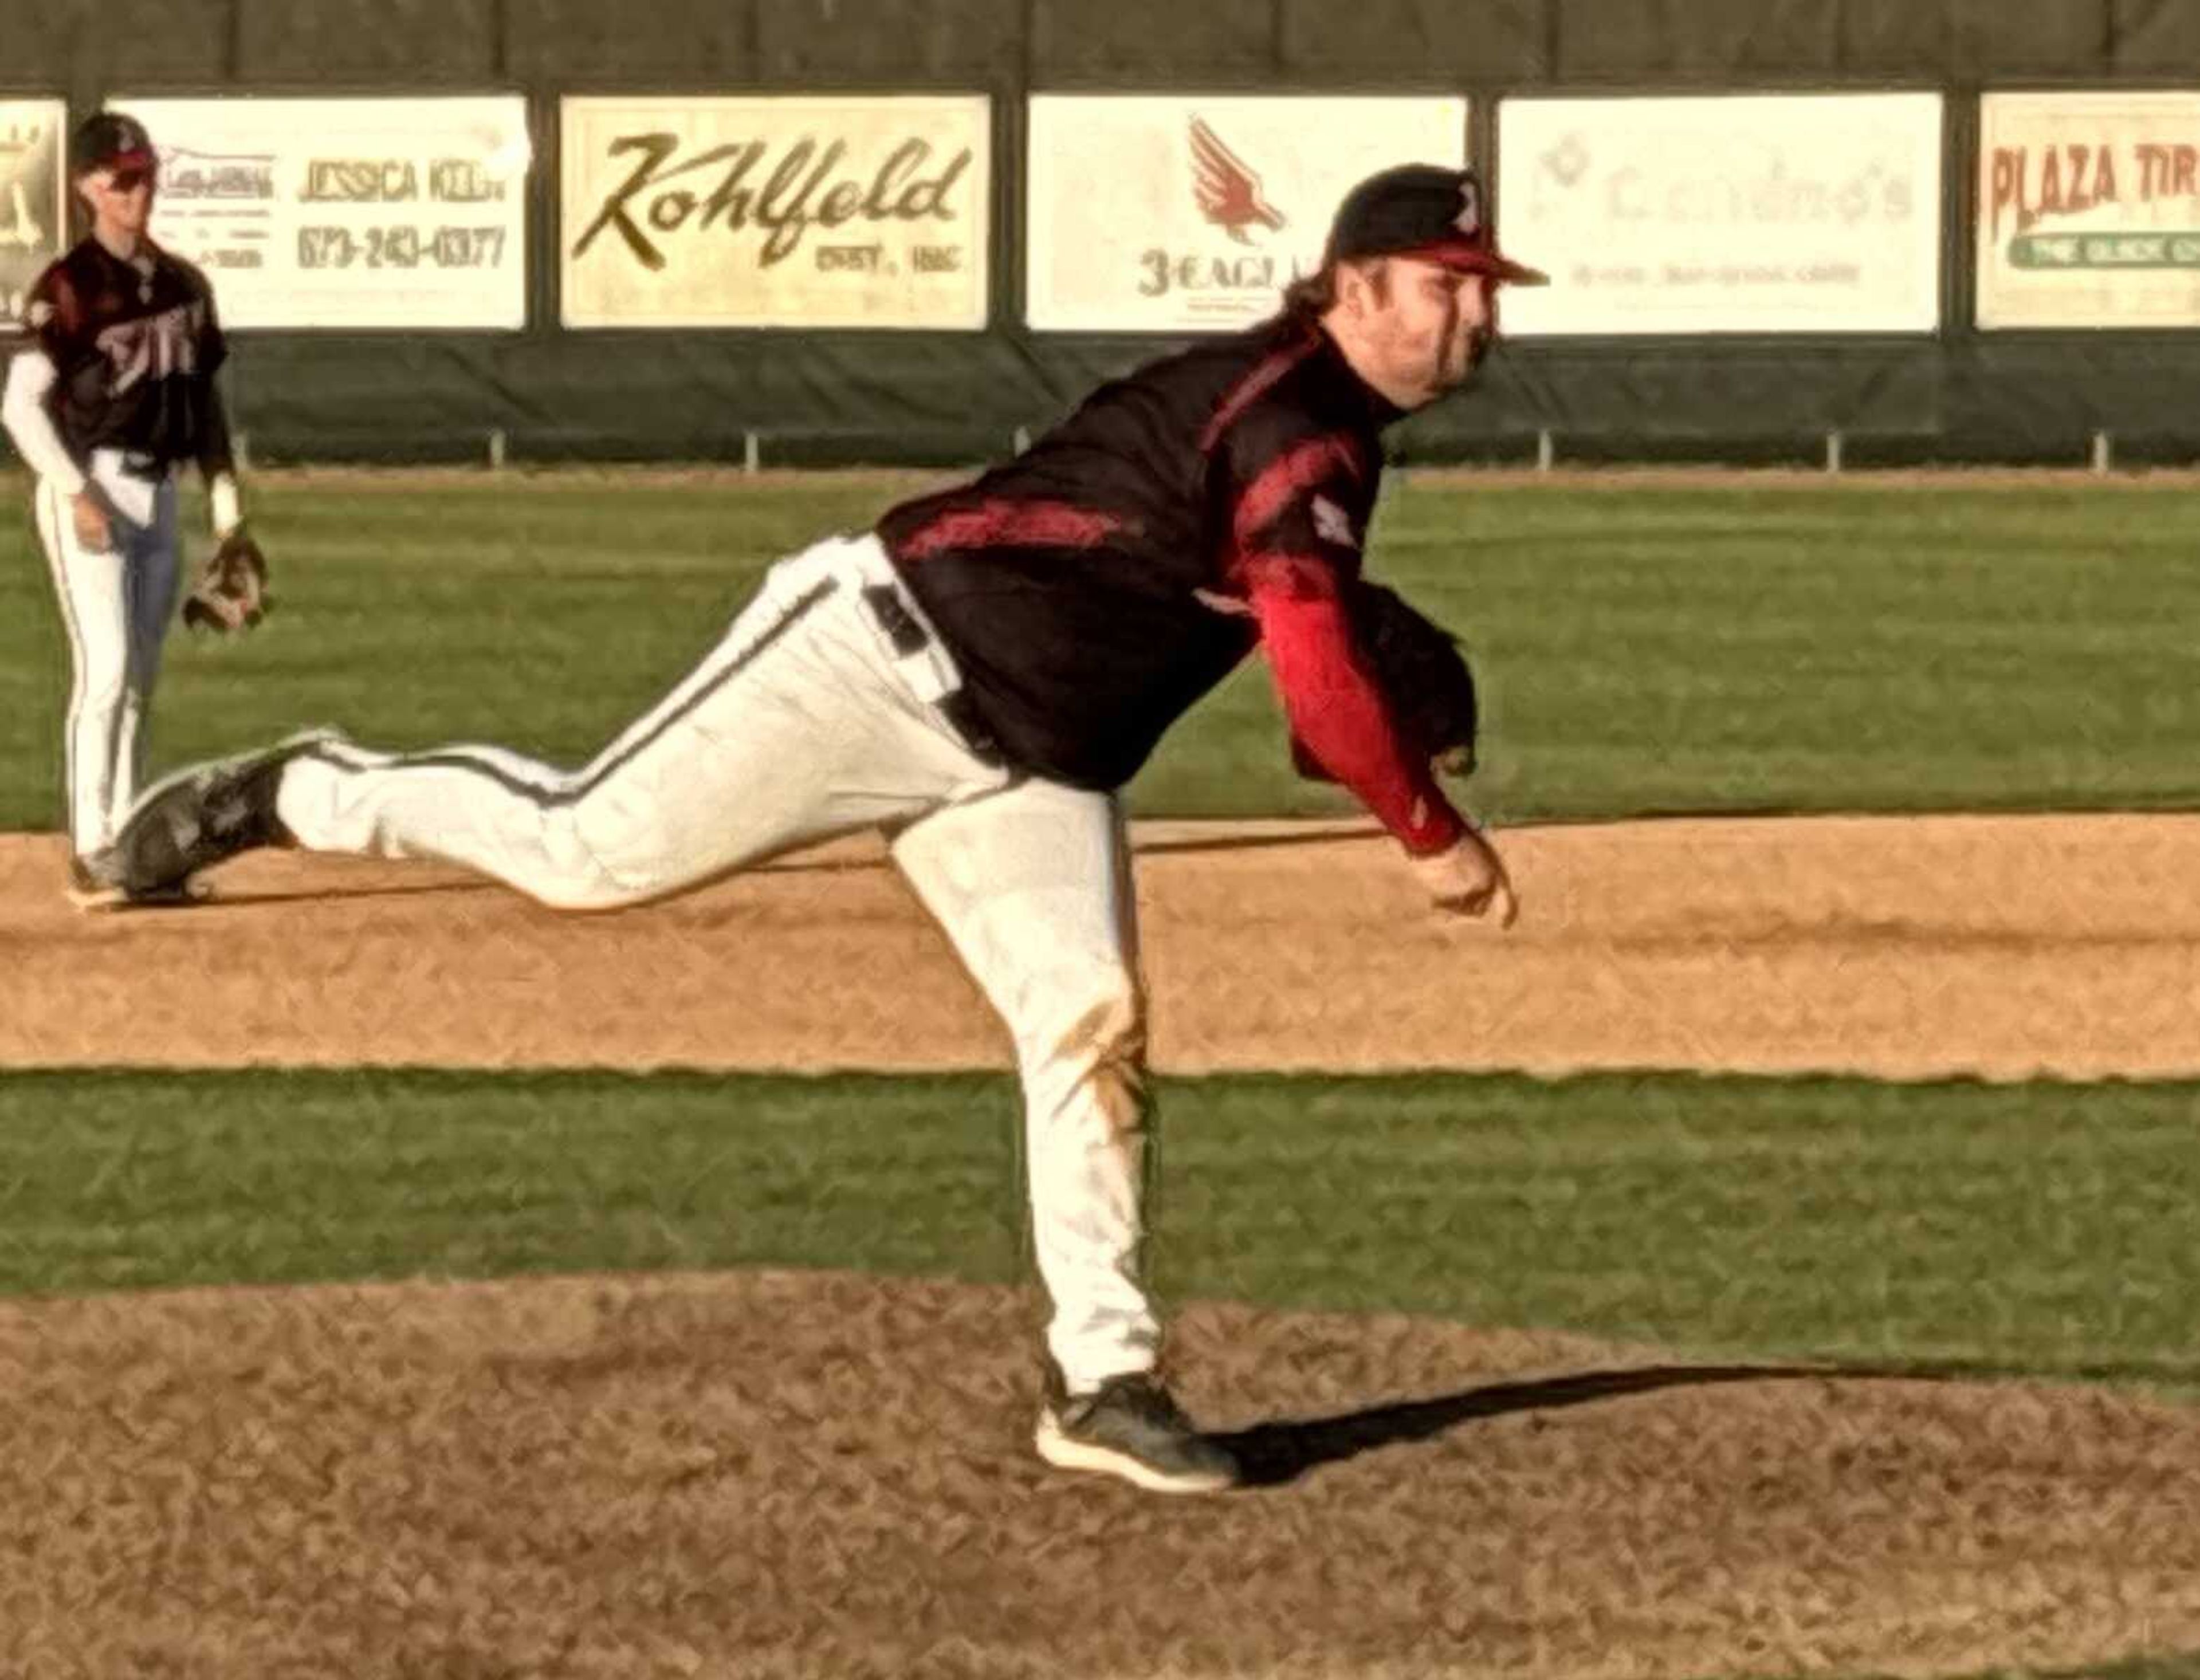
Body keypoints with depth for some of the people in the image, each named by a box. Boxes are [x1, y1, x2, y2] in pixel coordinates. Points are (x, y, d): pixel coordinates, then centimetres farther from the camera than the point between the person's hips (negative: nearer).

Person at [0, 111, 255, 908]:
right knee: (105, 669, -13)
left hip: (158, 494, 7)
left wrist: (227, 506, 12)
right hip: (89, 493, -7)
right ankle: (89, 855, -12)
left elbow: (206, 396, 18)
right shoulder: (69, 285, -9)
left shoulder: (183, 284, 11)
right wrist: (77, 494, -20)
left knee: (139, 680, 9)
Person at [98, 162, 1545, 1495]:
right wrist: (1437, 839, -15)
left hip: (1031, 767, 9)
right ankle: (294, 795, 13)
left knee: (1094, 1032, -4)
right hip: (887, 653, -9)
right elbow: (1322, 685, -24)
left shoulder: (1330, 431, 14)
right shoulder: (1292, 417, -18)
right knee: (586, 850, -8)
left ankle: (1105, 1383, 1)